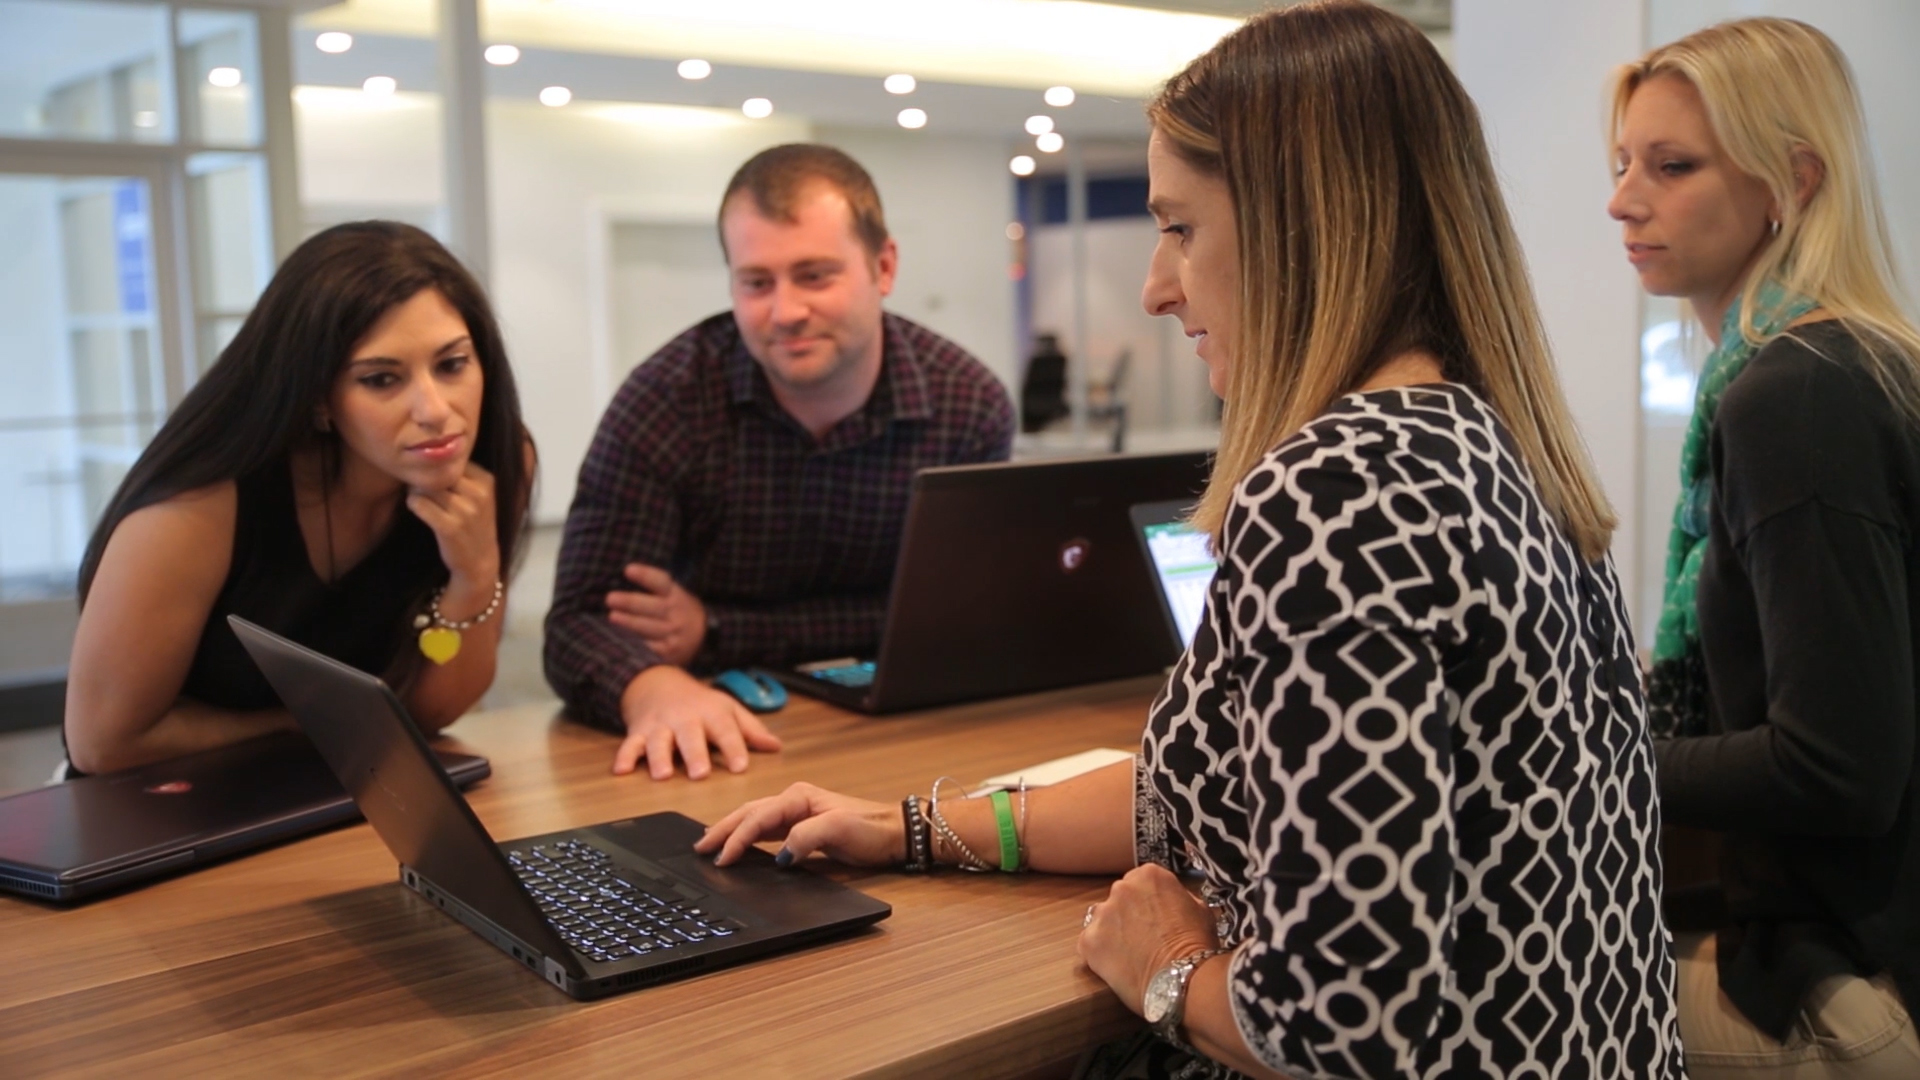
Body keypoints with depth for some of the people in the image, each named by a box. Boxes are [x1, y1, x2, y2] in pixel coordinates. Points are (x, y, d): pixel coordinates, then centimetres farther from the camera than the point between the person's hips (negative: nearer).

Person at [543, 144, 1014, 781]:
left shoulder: (971, 406, -10)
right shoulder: (665, 401, -15)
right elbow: (583, 618, -18)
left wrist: (718, 632, -17)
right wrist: (651, 688, -42)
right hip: (715, 744, 0)